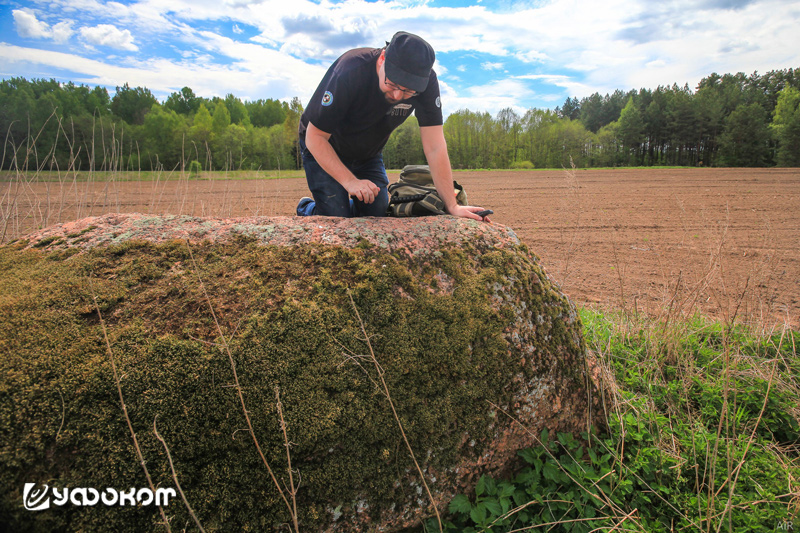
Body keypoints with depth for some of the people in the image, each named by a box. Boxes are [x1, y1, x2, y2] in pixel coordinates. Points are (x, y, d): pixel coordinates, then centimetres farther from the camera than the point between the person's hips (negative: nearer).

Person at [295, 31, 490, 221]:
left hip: (367, 154, 4)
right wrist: (350, 181, -37)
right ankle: (306, 209, 20)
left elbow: (435, 148, -23)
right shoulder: (349, 72, -35)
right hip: (323, 149, -4)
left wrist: (452, 206, -28)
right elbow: (315, 136, -28)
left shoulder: (426, 81, -24)